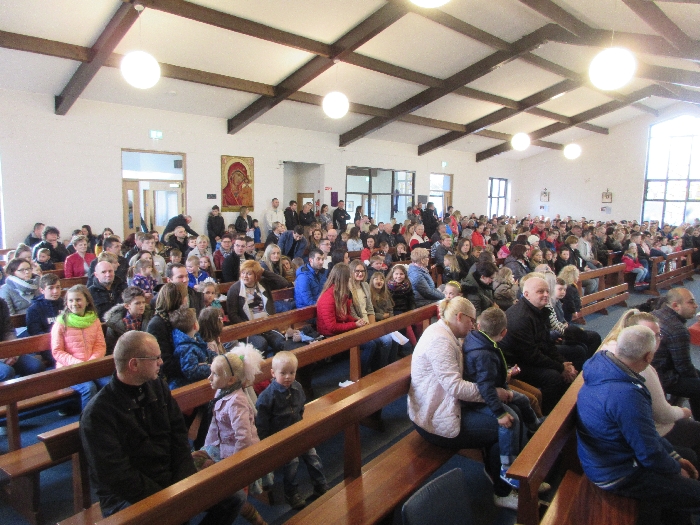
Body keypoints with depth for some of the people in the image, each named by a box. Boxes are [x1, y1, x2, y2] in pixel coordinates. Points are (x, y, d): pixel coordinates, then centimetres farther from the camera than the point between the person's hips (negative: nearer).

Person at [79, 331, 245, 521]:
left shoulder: (157, 386, 4)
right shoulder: (97, 414, -17)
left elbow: (179, 434, 5)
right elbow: (116, 477, -18)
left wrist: (186, 484, -6)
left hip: (172, 480, 6)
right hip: (128, 497, -6)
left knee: (235, 496, -4)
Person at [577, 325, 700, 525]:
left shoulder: (602, 368, -6)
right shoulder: (626, 395, -35)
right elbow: (650, 454, -23)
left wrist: (675, 456, 10)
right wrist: (677, 470, -2)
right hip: (617, 476, -9)